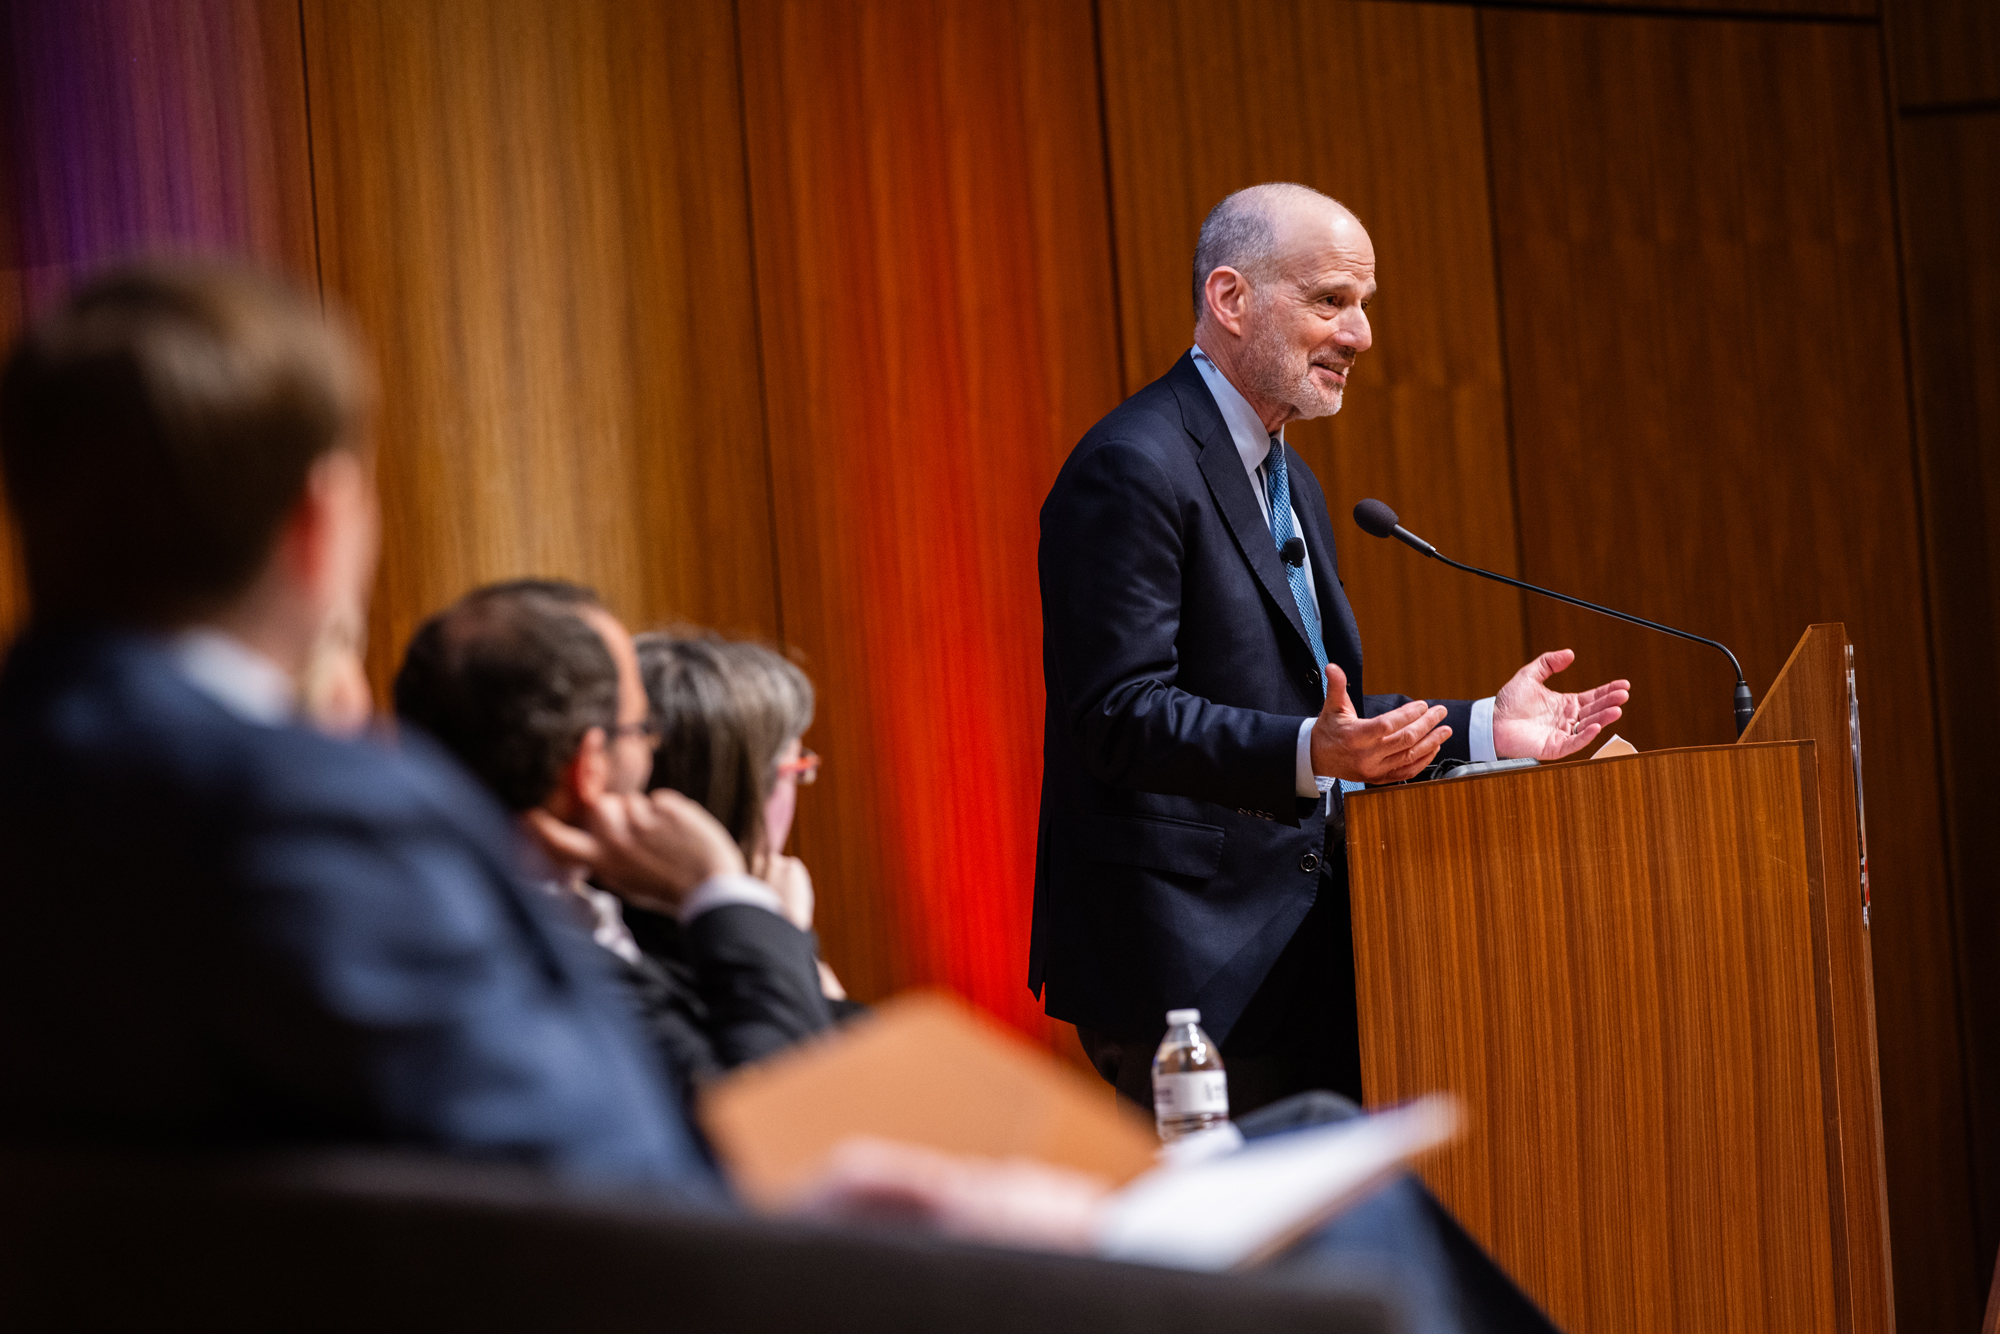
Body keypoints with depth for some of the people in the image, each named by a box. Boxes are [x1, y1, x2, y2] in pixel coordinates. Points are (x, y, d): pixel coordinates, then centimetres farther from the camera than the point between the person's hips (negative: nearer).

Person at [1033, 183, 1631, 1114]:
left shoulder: (1291, 481, 20)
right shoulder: (1134, 468, -13)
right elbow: (1123, 717, -20)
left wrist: (1483, 728, 10)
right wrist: (1310, 753, -32)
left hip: (1294, 965, 10)